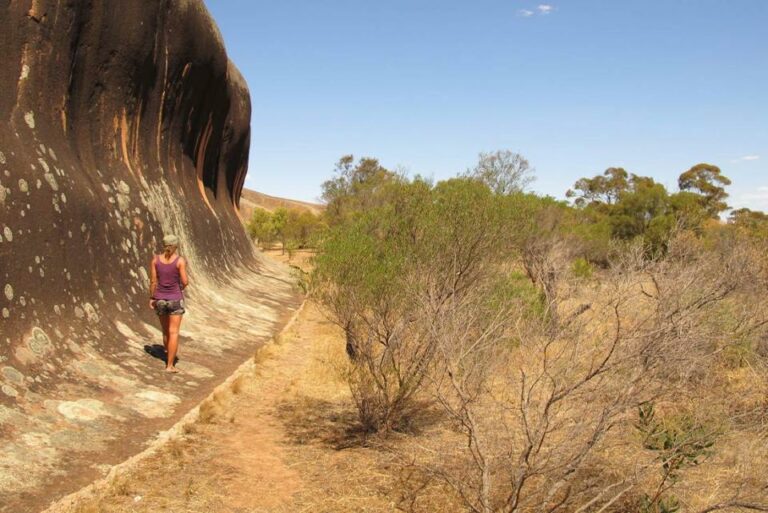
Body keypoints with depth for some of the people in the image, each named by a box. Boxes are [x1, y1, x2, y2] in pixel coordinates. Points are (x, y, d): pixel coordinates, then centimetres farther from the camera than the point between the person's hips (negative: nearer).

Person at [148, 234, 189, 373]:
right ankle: (170, 366, -5)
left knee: (166, 330, 21)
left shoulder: (156, 259, -3)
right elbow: (185, 282, -13)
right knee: (173, 333, -1)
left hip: (160, 299, 4)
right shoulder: (180, 260, -13)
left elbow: (153, 281, -2)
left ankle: (169, 356, 38)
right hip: (175, 299, -4)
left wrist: (151, 298, 7)